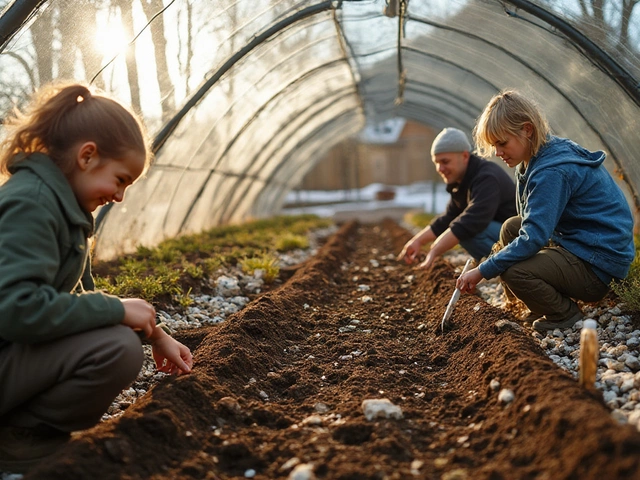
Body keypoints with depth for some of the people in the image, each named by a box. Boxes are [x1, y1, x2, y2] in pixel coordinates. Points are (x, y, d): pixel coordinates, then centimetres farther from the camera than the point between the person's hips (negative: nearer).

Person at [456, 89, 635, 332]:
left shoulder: (553, 171, -24)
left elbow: (533, 238, -26)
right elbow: (532, 219, 12)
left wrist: (483, 271, -21)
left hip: (599, 266, -10)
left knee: (513, 271, -26)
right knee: (511, 228, 11)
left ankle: (565, 313, 3)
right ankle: (539, 309, 16)